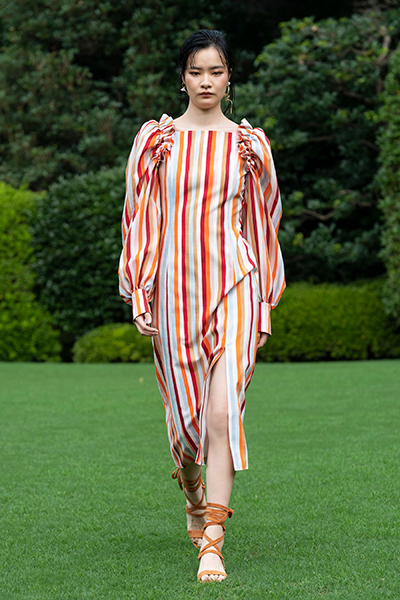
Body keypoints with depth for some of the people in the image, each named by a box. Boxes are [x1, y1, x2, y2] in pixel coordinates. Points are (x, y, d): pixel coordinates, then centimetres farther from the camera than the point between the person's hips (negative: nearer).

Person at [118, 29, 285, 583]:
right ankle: (194, 497, 41)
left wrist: (265, 302, 8)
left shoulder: (249, 142, 6)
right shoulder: (155, 139, 5)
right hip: (174, 284, 1)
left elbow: (262, 222, 10)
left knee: (221, 408, -15)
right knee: (184, 410, 9)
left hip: (233, 285, -1)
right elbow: (140, 220, 6)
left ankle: (212, 544, -17)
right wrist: (140, 295, -1)